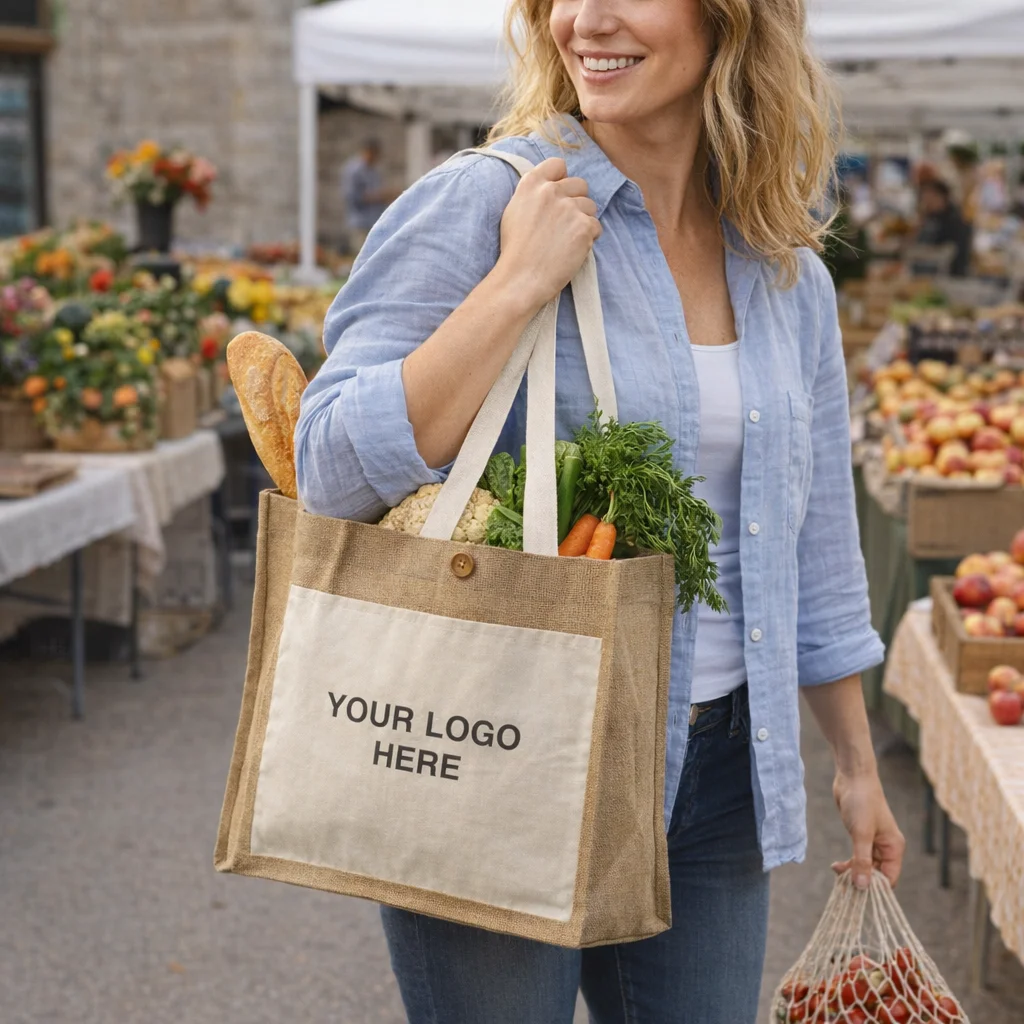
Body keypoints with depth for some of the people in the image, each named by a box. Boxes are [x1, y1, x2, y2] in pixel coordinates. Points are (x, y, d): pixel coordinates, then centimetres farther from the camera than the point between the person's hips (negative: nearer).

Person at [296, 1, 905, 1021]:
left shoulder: (788, 277, 7)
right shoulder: (474, 208, -10)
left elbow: (814, 543, 16)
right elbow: (335, 475, -18)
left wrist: (856, 762, 19)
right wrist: (519, 283, -21)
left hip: (713, 773, 5)